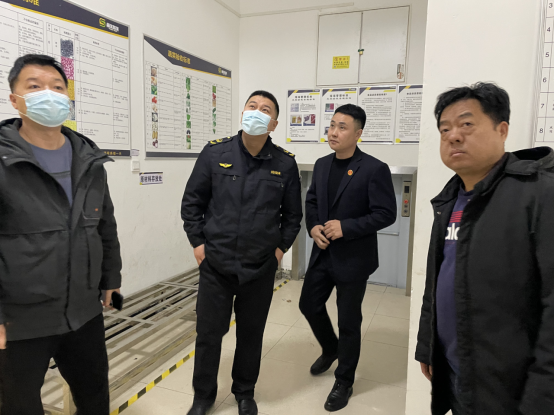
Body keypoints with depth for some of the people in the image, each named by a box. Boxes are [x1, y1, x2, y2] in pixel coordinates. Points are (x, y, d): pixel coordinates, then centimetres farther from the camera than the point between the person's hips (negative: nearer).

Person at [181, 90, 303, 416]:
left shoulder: (285, 163, -3)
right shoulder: (215, 153, -4)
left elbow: (293, 213, 8)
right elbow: (192, 201, 3)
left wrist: (281, 247, 4)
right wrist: (198, 242, 0)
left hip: (261, 267, 1)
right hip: (216, 264, 0)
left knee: (252, 333, 15)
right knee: (209, 332, 10)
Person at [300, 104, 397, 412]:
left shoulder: (375, 169, -15)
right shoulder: (322, 165, 5)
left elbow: (386, 214, -16)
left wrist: (346, 227, -23)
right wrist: (313, 227, -5)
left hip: (353, 258, -6)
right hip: (323, 254, 6)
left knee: (349, 322, 8)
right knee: (310, 305, 16)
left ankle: (344, 383, 30)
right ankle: (330, 349, 47)